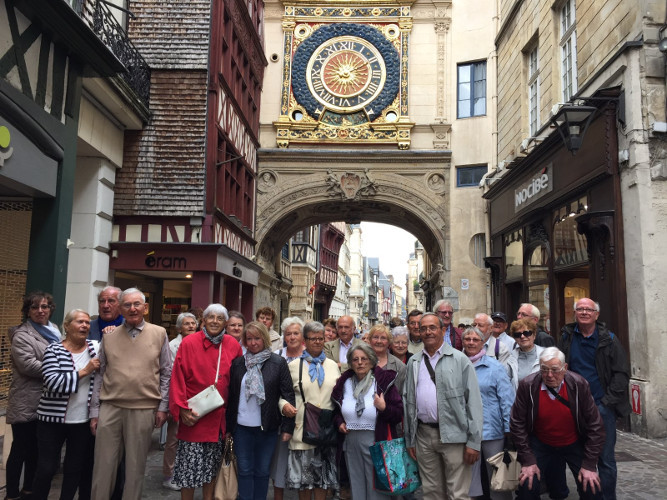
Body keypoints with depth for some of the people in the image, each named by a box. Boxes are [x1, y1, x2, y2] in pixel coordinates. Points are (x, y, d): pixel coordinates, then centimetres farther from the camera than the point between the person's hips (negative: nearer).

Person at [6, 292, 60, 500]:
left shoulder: (54, 332, 14)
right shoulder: (21, 335, -10)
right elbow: (28, 365, -22)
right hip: (26, 404, -7)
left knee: (36, 448, 16)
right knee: (20, 449, 1)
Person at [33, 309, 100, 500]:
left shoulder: (96, 347, 4)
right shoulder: (54, 350, -6)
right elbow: (53, 382, -16)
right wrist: (84, 371, -17)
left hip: (83, 420, 3)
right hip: (53, 418, -3)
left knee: (76, 468, 12)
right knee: (46, 468, 7)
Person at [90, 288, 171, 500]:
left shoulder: (159, 334, 2)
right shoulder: (109, 336, 6)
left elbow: (166, 373, 4)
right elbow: (99, 375, 9)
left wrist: (163, 407, 0)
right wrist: (94, 411, 6)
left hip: (143, 409, -1)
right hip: (110, 408, 1)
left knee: (135, 467, 9)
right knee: (103, 465, 7)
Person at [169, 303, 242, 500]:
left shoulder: (233, 345, 2)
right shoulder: (189, 342, -7)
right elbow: (178, 378, -8)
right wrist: (182, 409, -13)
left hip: (219, 417, 3)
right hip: (193, 416, -3)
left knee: (211, 466, 15)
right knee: (189, 467, 3)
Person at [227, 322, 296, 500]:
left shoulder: (278, 363, -5)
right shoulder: (237, 363, 3)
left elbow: (288, 395, -4)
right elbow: (231, 396, 7)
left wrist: (288, 427, -7)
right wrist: (228, 426, 6)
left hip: (267, 427, -2)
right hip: (242, 427, 2)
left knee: (262, 471, 10)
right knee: (244, 471, 9)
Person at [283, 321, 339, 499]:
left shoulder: (333, 365, 10)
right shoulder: (294, 365, 3)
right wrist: (284, 405, -17)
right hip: (303, 428, -2)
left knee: (323, 472, 10)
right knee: (304, 472, 6)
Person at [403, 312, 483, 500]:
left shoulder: (459, 360, -3)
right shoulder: (414, 362, 8)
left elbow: (473, 400, -6)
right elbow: (408, 400, 11)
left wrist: (474, 441, -10)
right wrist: (409, 440, 10)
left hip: (454, 435, -4)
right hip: (423, 435, 4)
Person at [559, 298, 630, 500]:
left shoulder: (609, 339, -2)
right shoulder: (567, 338, 4)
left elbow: (621, 373, -3)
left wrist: (607, 401, -9)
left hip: (602, 406, -2)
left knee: (606, 459, 4)